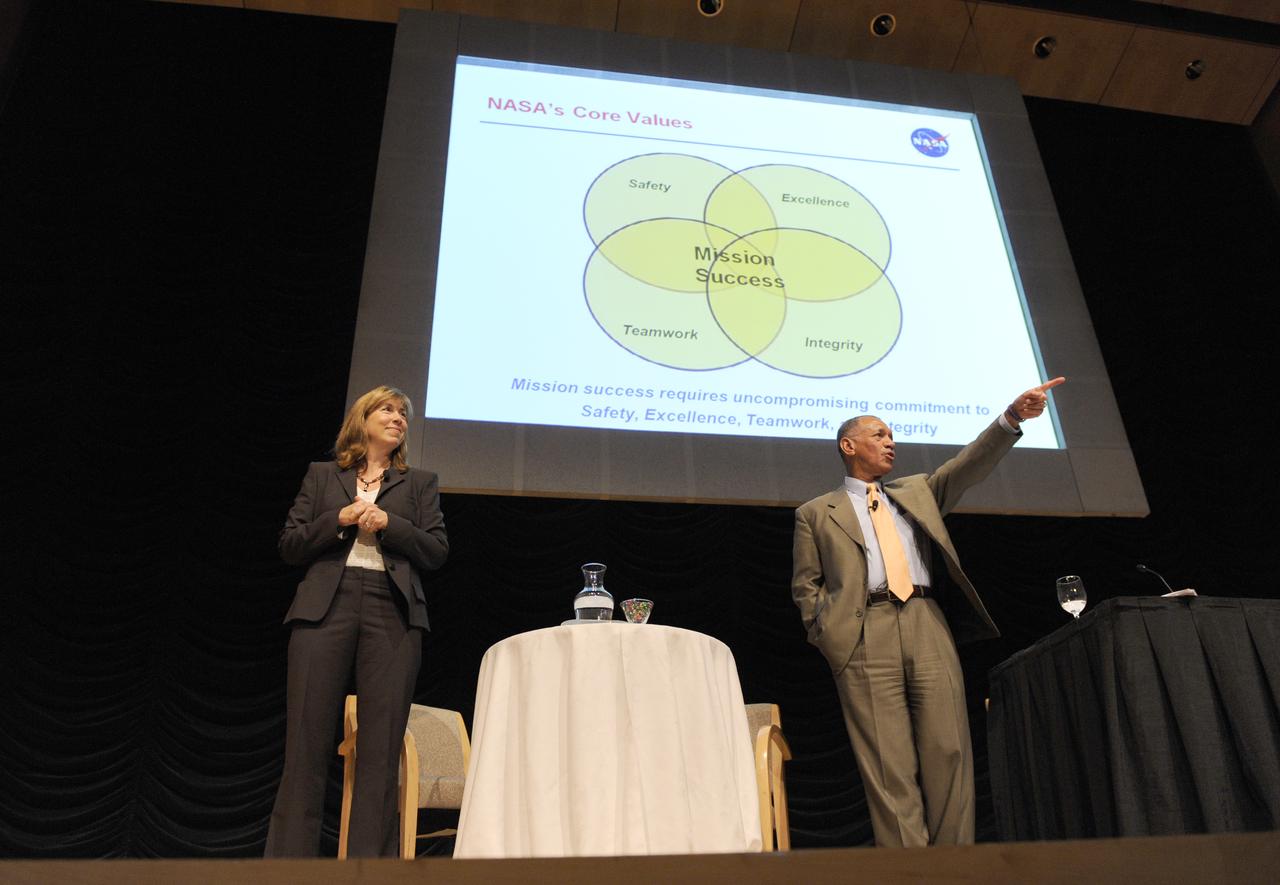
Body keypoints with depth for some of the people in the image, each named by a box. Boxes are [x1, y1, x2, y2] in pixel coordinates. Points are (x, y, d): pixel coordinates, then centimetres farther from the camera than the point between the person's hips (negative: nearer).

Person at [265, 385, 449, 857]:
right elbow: (289, 545, 11)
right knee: (307, 745, -4)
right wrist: (340, 519, -4)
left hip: (392, 614, 0)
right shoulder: (321, 475, 18)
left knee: (381, 750, -4)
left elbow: (436, 551, 9)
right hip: (325, 609, 0)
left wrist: (388, 523, -5)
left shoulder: (420, 483, 19)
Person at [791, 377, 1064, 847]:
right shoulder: (815, 513, 14)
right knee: (889, 766, -5)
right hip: (864, 638, -3)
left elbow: (967, 467, 10)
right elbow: (805, 586, 10)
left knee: (948, 753, -2)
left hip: (928, 628, 3)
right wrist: (828, 634, -5)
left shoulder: (917, 491, 24)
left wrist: (1012, 417, -3)